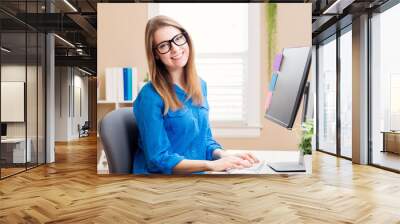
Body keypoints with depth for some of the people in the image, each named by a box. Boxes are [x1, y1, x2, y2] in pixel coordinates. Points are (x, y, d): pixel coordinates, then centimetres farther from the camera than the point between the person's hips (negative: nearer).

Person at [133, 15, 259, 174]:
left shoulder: (200, 86, 5)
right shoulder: (150, 96, -15)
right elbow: (158, 159, -15)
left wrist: (224, 155, -8)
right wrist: (212, 165, -22)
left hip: (197, 173, 5)